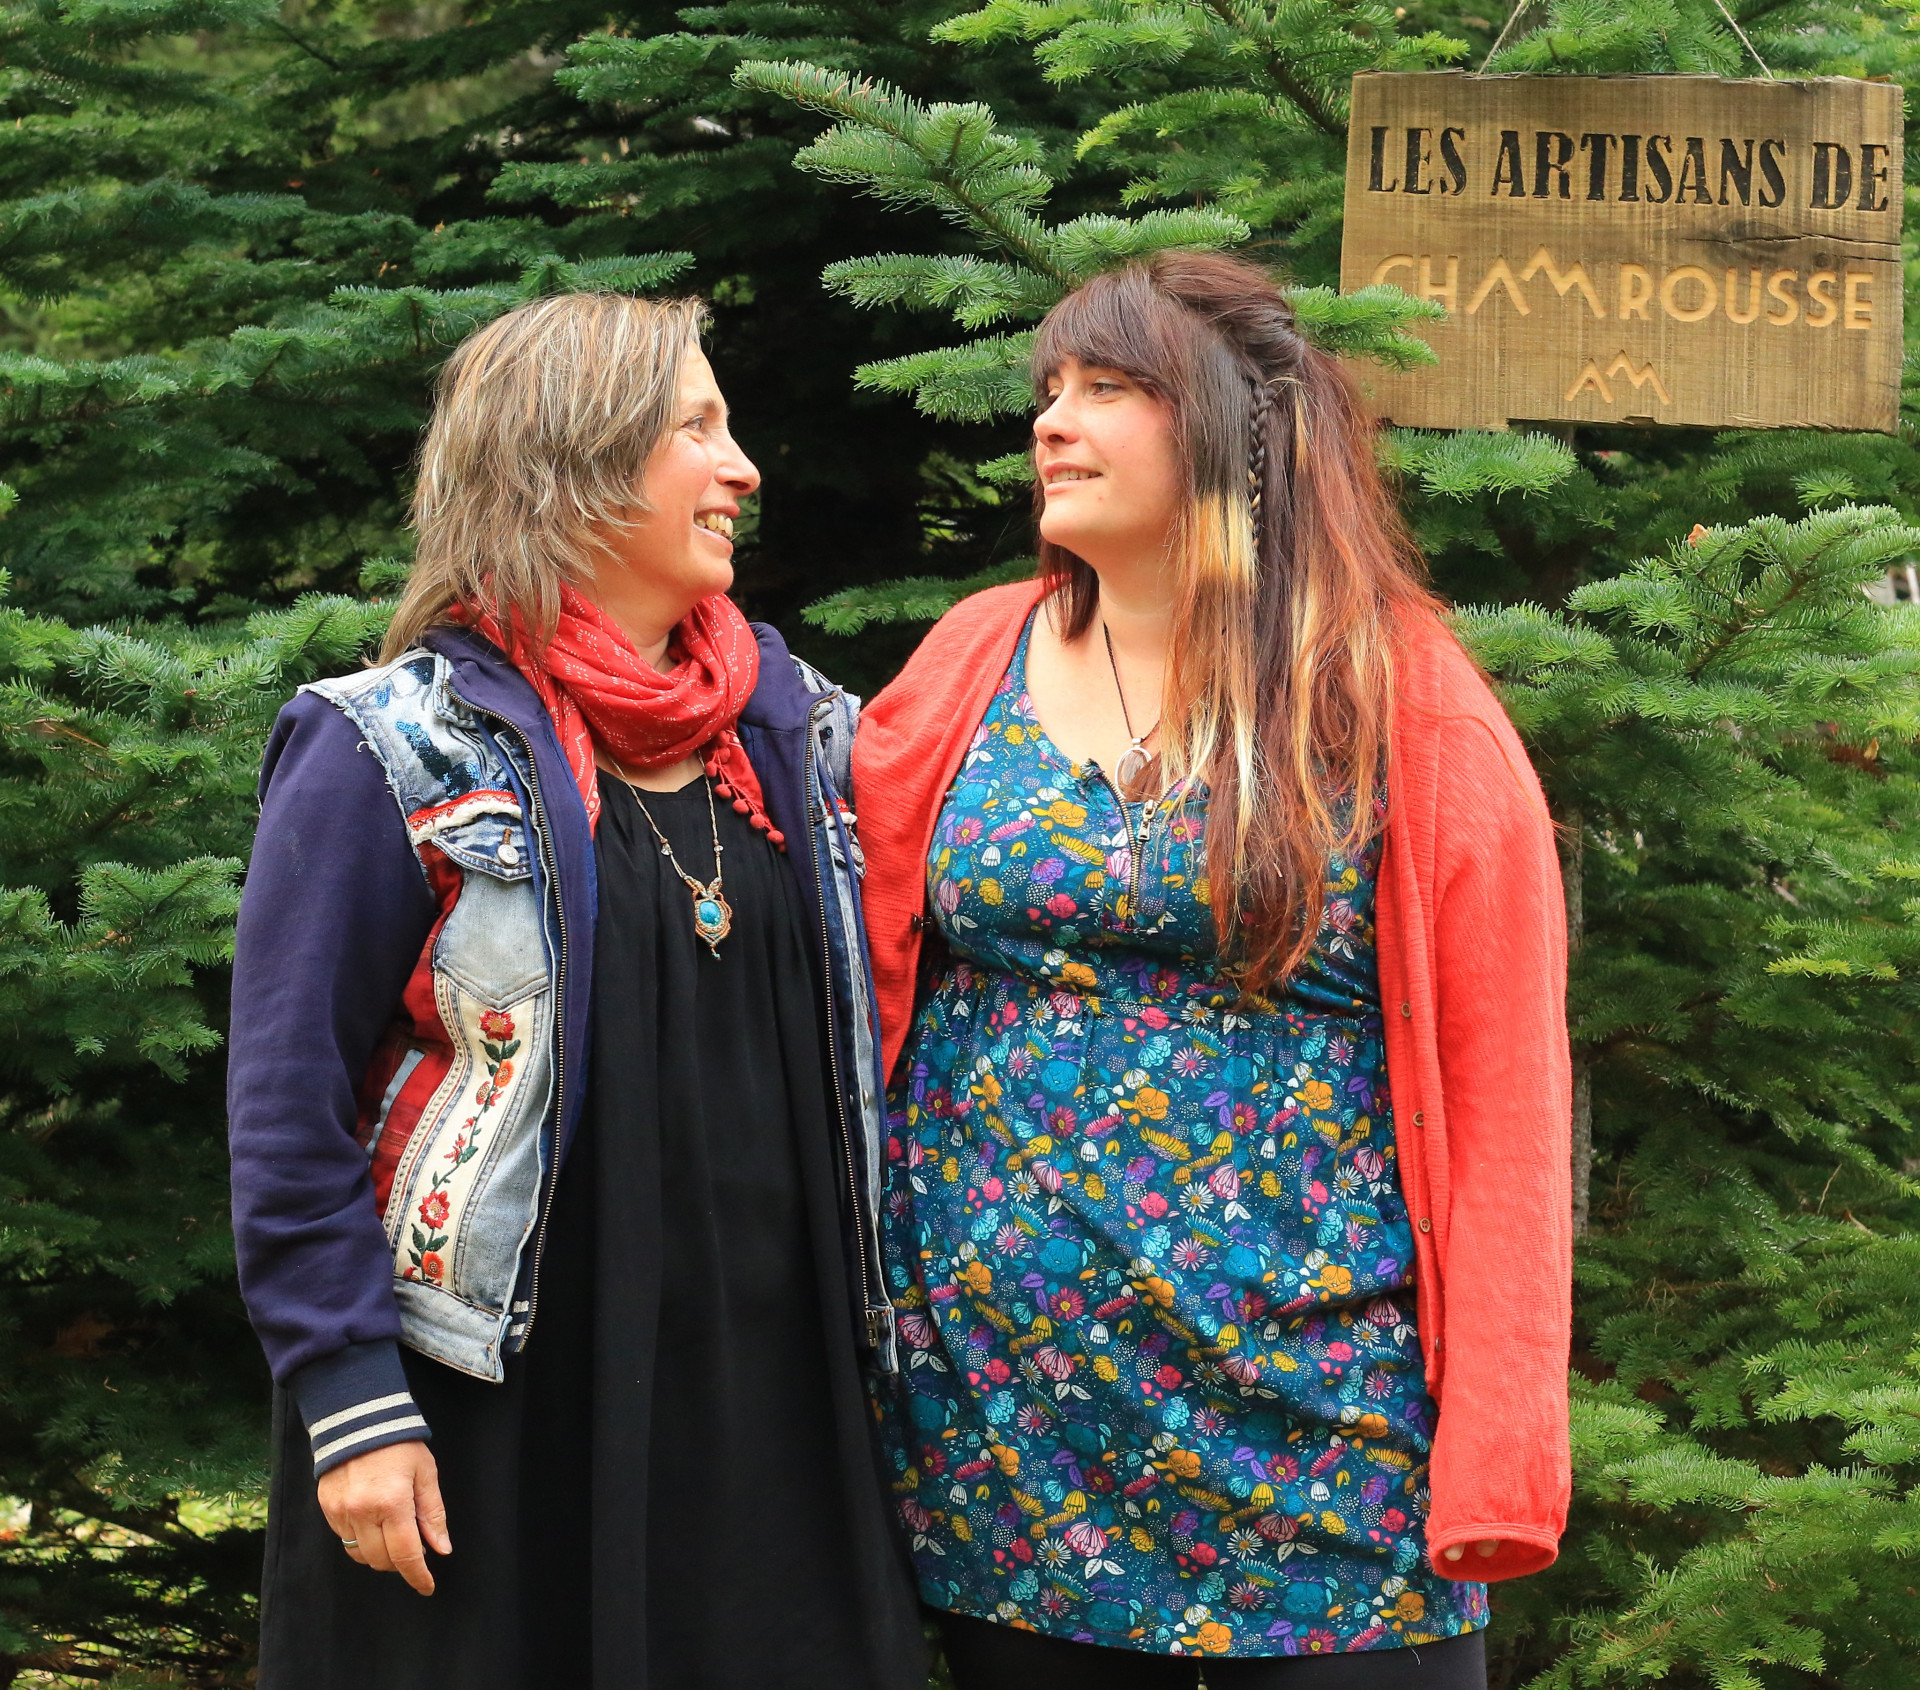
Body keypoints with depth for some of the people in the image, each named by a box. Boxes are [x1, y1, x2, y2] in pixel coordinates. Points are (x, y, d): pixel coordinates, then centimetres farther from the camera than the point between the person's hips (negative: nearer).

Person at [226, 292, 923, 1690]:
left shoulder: (792, 724, 11)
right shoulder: (398, 756, -7)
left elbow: (857, 1039, 19)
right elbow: (290, 1105, -9)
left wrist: (864, 1331, 14)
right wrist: (347, 1401, -14)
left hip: (764, 1394, 5)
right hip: (492, 1410, -5)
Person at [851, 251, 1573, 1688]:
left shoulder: (1406, 703, -2)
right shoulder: (974, 667, 8)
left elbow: (1502, 1086, -5)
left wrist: (1497, 1452, -11)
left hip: (1316, 1443, -3)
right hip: (997, 1441, 3)